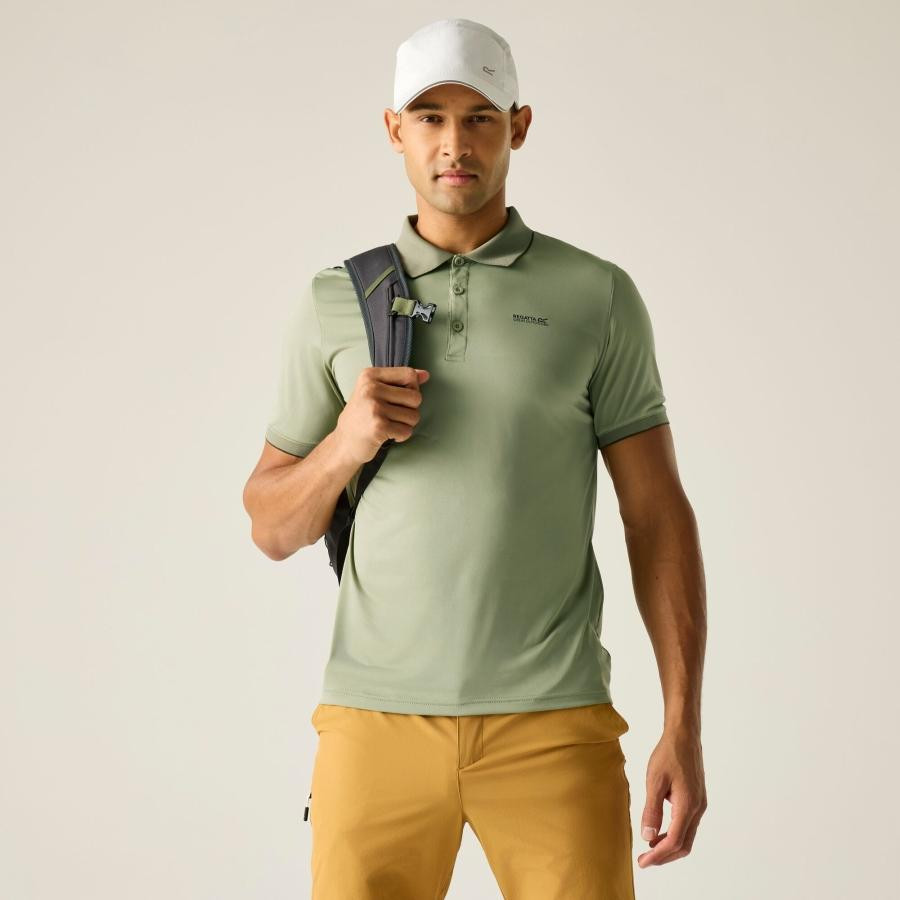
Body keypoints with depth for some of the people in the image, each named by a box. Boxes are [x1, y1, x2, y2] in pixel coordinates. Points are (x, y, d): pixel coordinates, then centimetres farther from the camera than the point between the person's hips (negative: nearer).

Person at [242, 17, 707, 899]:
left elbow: (658, 516, 1)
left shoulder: (599, 297, 3)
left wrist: (684, 728, -7)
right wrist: (348, 441, -12)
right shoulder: (335, 301, 8)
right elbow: (272, 526, 10)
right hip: (380, 717, 1)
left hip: (552, 725, -1)